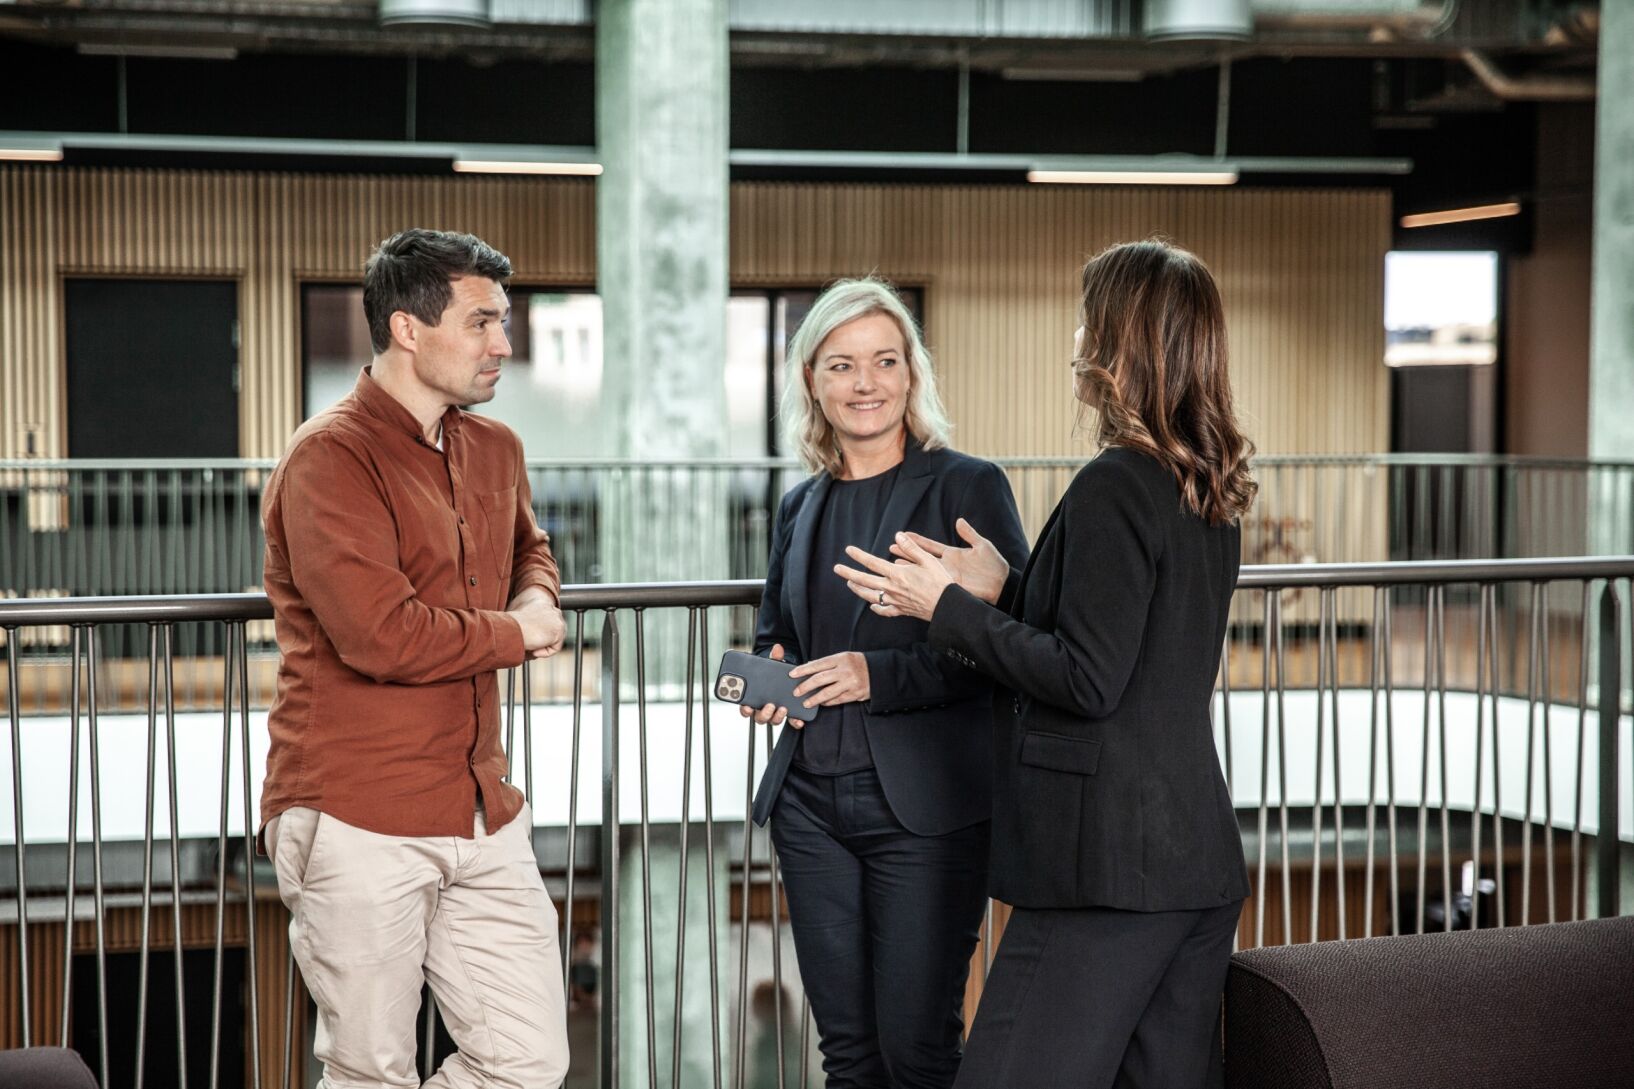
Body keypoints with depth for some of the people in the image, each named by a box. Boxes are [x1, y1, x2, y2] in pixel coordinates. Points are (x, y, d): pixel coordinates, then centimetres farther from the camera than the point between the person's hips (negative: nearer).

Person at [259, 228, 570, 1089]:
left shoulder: (495, 450, 13)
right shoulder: (331, 459, -13)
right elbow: (380, 635, -24)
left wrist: (537, 596, 9)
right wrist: (515, 633, -8)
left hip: (483, 816, 7)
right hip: (360, 824, -7)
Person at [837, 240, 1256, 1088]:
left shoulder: (1115, 485, -14)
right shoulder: (1209, 492, 13)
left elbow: (1089, 680, -17)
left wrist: (949, 610, -8)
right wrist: (1004, 594, 15)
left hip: (1107, 866, -9)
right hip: (1200, 859, 10)